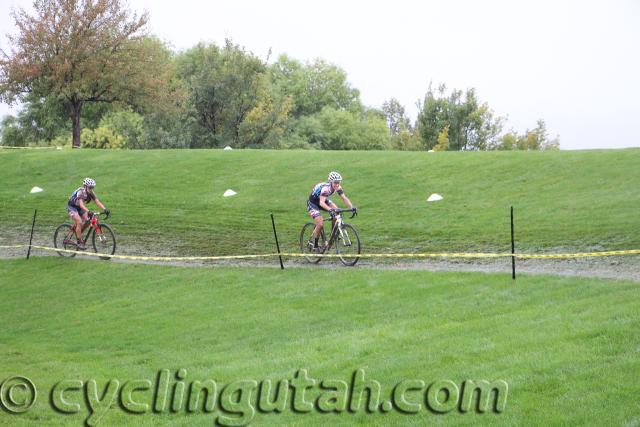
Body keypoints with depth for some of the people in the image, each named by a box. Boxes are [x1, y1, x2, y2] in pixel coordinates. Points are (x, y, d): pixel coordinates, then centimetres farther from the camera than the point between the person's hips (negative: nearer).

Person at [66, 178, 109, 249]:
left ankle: (78, 233, 14)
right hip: (71, 207, -7)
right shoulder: (81, 192, -32)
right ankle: (80, 242, -15)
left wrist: (105, 209, -35)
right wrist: (88, 212, -59)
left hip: (79, 208, 7)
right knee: (79, 222, -22)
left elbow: (98, 202, -20)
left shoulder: (91, 193, -12)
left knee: (88, 220, -10)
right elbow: (81, 205, -44)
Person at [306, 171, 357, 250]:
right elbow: (321, 202, -49)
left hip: (324, 200, 7)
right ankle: (313, 242, -1)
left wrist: (352, 207, -33)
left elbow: (344, 198, -17)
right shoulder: (325, 188, -37)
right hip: (312, 204, -7)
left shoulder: (338, 187, -17)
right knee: (320, 224, -22)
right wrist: (330, 209, -66)